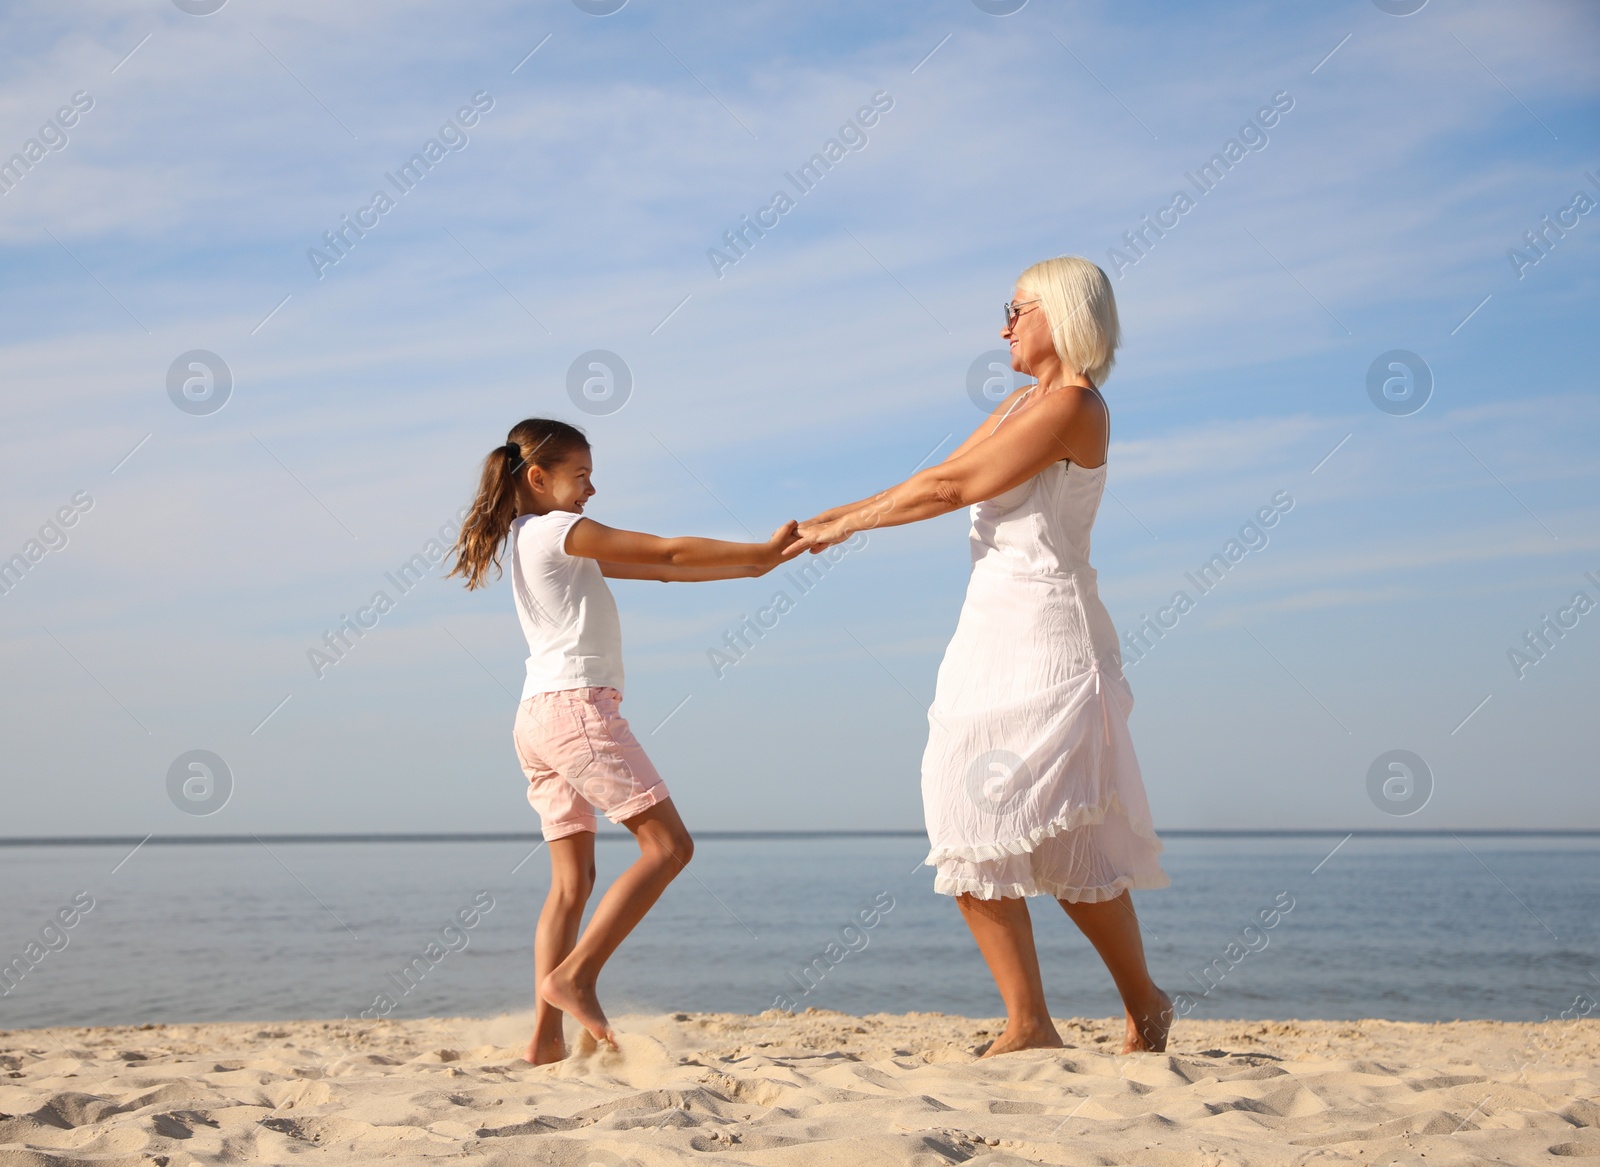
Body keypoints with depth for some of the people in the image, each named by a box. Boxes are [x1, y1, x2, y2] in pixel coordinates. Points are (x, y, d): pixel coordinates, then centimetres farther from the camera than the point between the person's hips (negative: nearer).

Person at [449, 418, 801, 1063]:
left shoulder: (532, 540, 23)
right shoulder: (559, 531, -4)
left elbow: (657, 570, 19)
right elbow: (667, 553, -4)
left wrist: (752, 565, 14)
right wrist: (763, 550, 5)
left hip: (538, 719, 10)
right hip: (575, 704, -10)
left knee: (572, 879, 7)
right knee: (668, 844, -9)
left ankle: (547, 1035, 0)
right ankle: (574, 974, -15)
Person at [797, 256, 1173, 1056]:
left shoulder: (1072, 405, -10)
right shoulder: (1024, 403, 19)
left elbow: (951, 486, -11)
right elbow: (942, 484, 19)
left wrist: (845, 524, -3)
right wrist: (831, 520, 14)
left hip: (1045, 636, -9)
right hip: (989, 633, 9)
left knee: (1066, 843, -5)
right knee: (971, 837, -1)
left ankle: (1144, 1005, 15)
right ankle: (1028, 1025, 1)